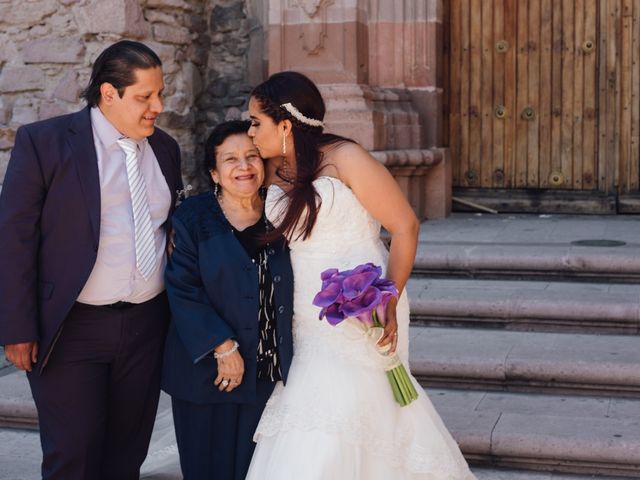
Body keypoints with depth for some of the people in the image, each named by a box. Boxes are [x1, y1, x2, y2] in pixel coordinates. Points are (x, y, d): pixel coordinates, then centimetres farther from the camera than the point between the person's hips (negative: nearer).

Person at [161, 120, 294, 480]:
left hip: (271, 375, 3)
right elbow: (182, 290, -10)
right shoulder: (193, 218, -3)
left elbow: (296, 289, 12)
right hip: (209, 374, -2)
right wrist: (223, 348, -16)